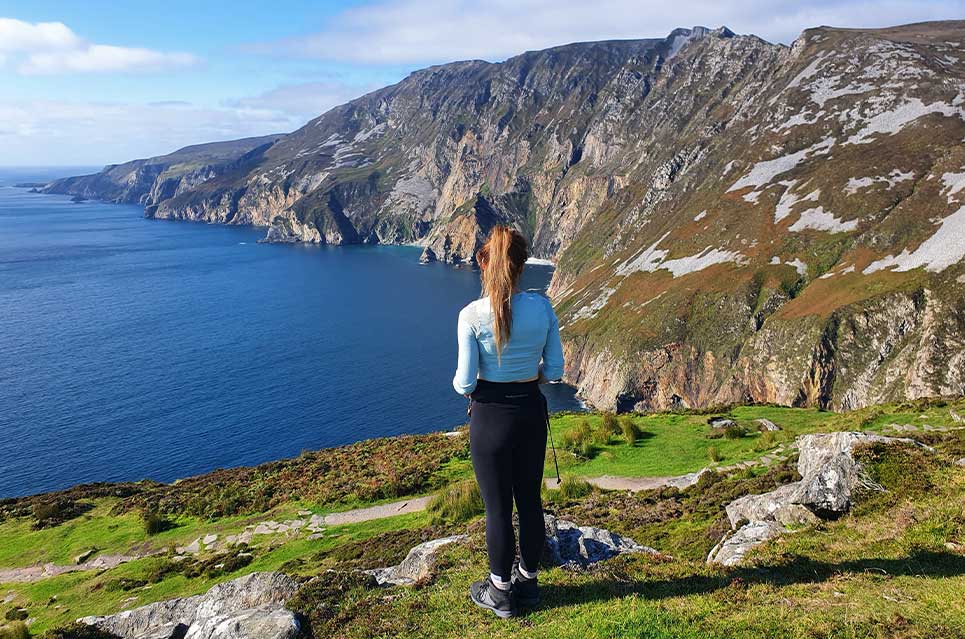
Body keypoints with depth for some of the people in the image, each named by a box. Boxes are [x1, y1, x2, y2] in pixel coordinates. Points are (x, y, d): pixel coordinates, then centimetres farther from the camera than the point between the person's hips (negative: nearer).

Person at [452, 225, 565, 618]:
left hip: (490, 417, -3)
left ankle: (500, 593, 28)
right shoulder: (542, 307, -8)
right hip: (531, 412, 4)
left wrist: (459, 384, 9)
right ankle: (528, 580, 37)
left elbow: (465, 382, -14)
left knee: (497, 507, 11)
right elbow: (554, 370, -2)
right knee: (529, 500, 19)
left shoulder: (472, 315, -18)